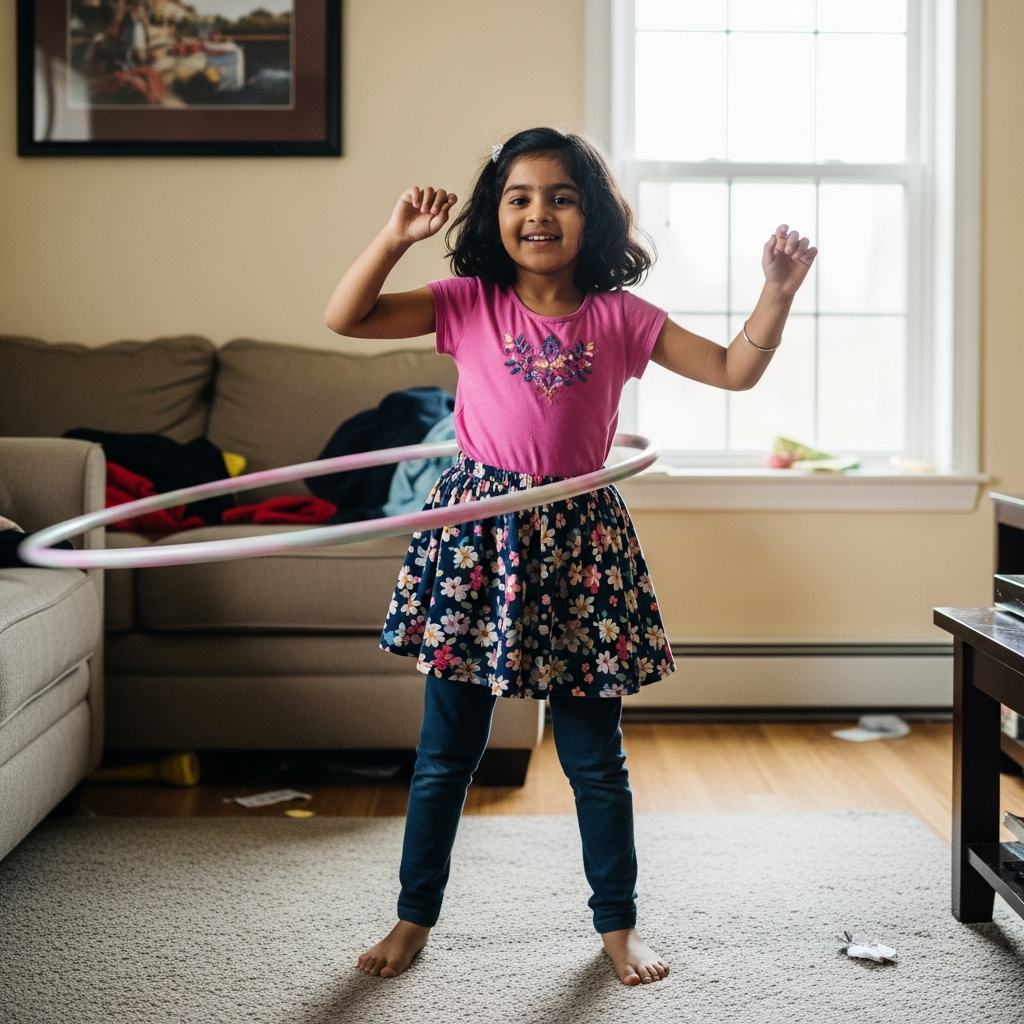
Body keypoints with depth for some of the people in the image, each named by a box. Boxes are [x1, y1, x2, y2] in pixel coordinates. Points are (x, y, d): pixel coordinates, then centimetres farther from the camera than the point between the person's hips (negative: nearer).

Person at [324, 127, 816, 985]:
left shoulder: (620, 317, 2)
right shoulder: (468, 303, 1)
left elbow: (735, 370, 4)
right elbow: (344, 318, -5)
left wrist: (777, 293, -10)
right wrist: (395, 238, -17)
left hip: (578, 536, 1)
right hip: (477, 530, 0)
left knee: (596, 759, 9)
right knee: (445, 753, 9)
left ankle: (618, 923, 28)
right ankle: (415, 917, 28)